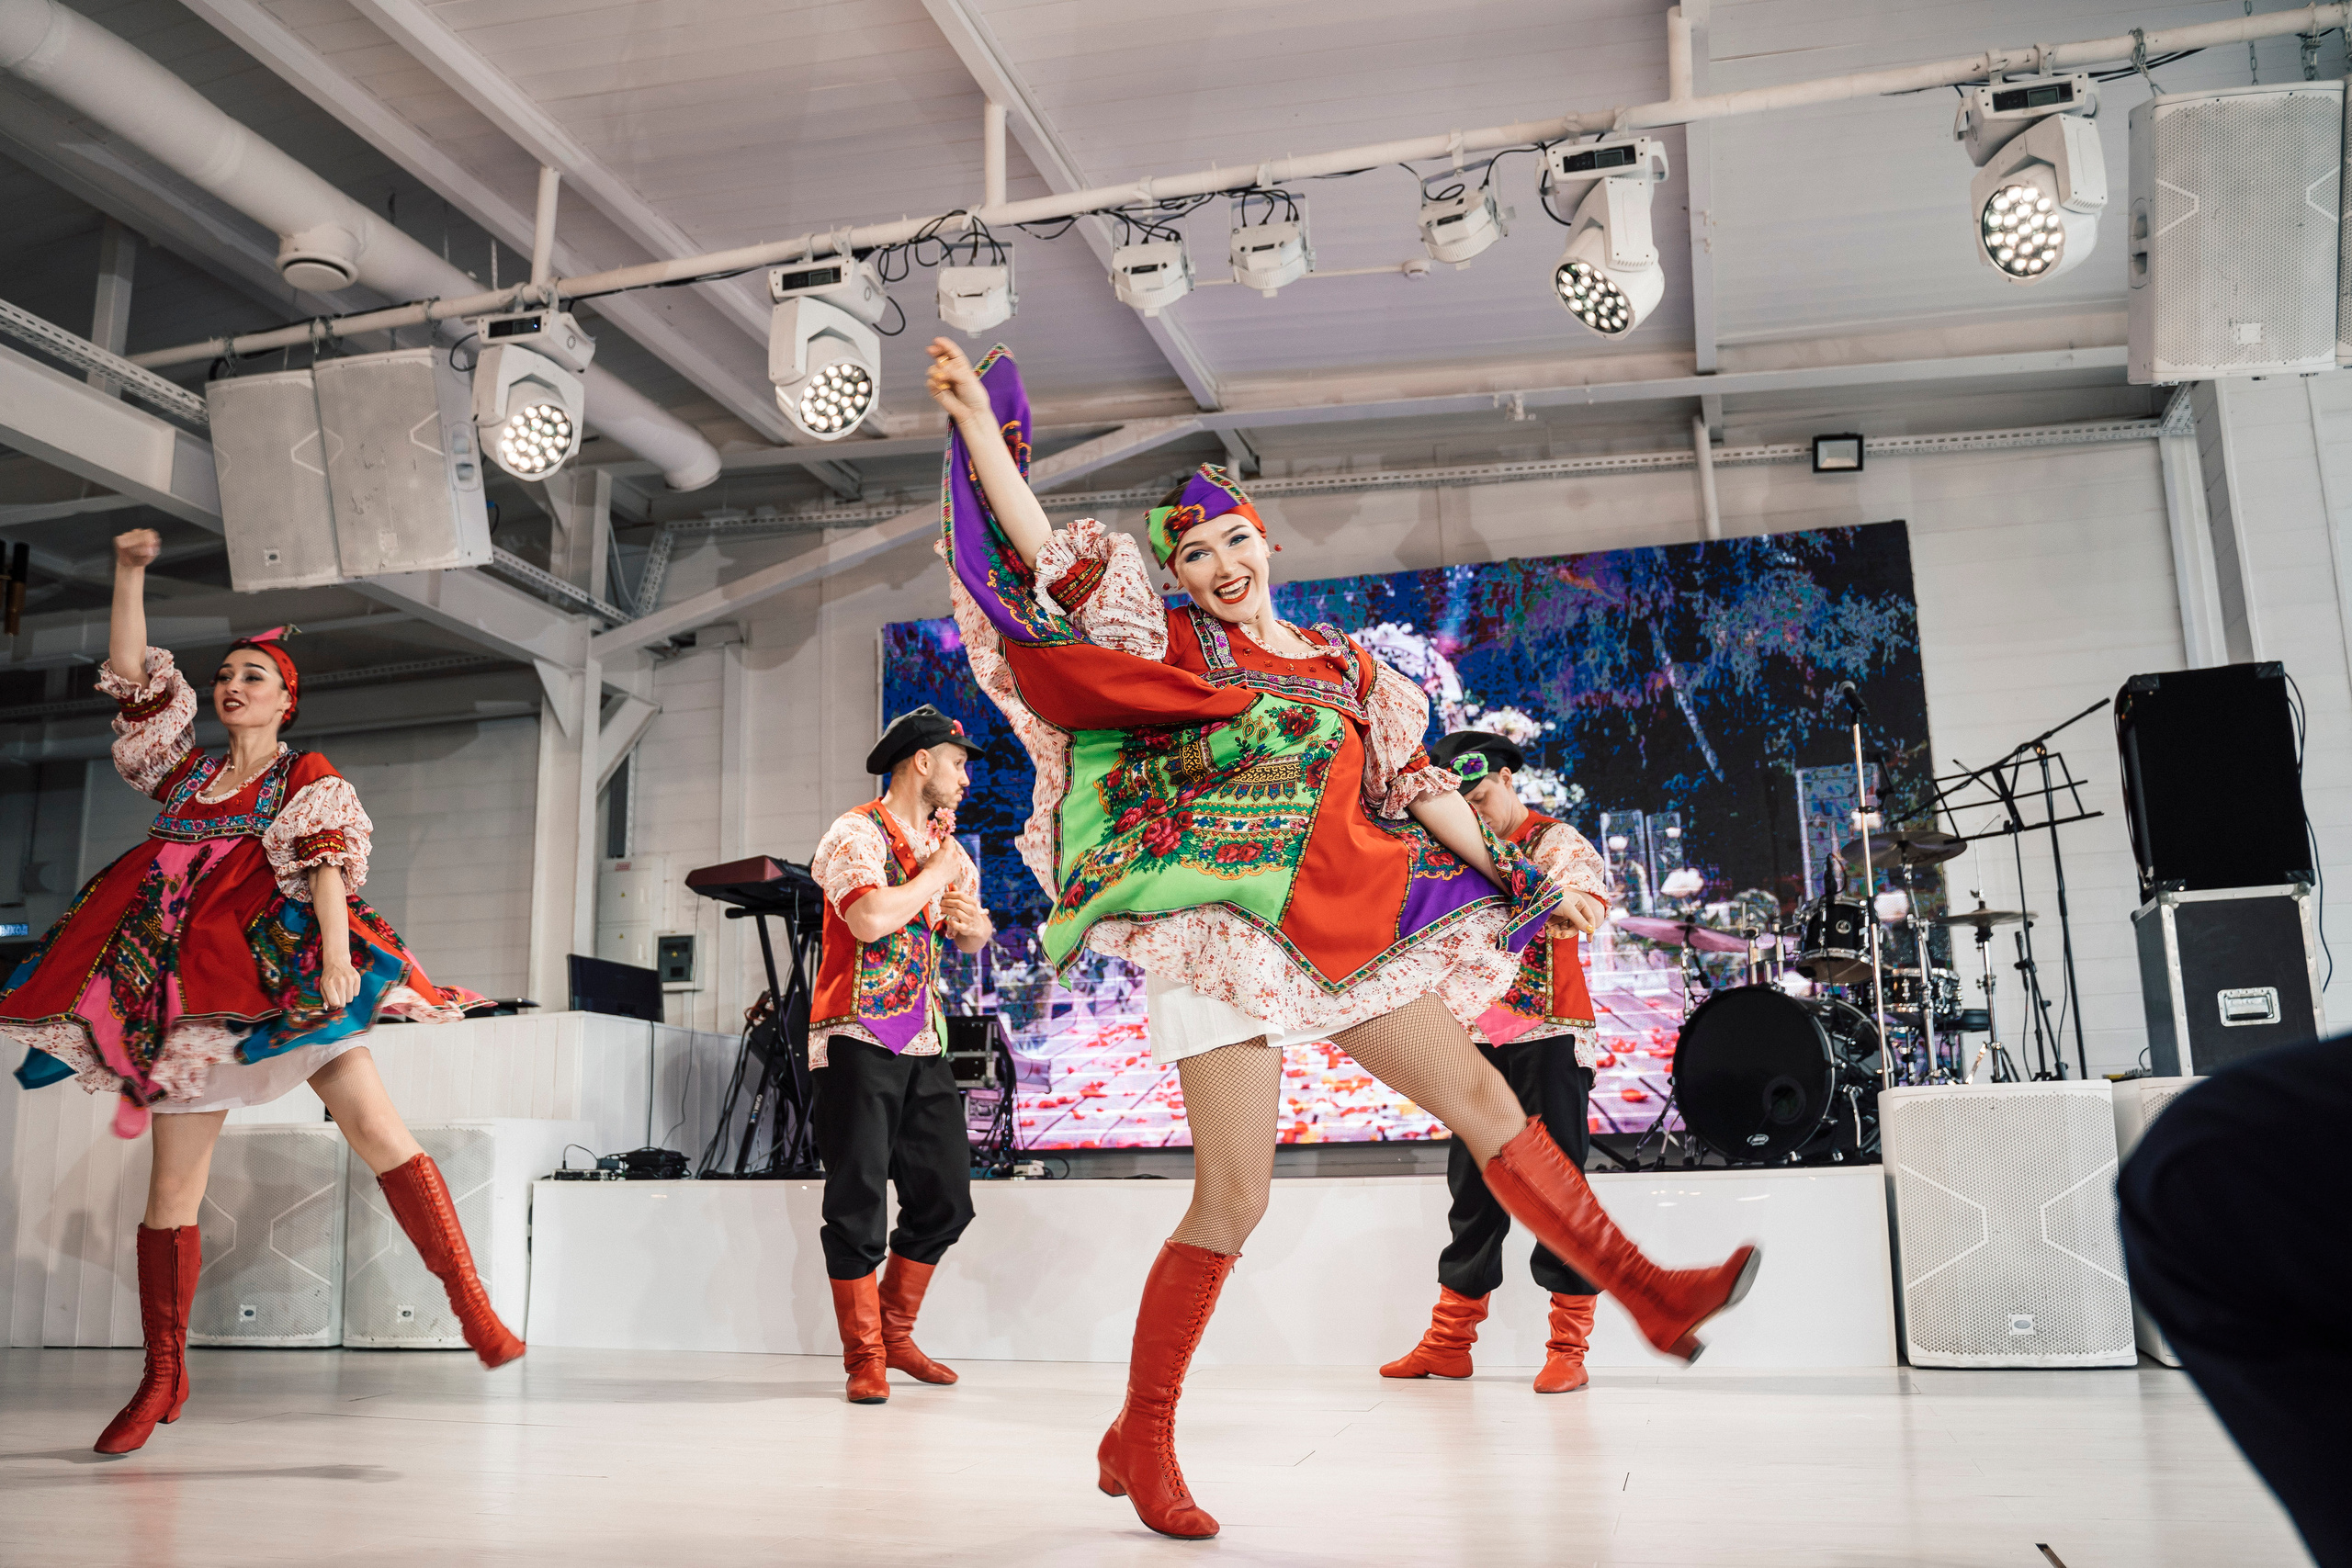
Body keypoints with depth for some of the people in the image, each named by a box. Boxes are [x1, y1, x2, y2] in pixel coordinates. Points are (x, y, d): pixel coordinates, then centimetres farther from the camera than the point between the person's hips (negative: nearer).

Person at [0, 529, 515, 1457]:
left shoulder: (307, 779, 9)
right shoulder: (184, 772, 22)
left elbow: (326, 866, -7)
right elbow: (131, 677, 21)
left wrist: (336, 957, -23)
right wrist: (131, 573, 17)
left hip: (282, 965, -4)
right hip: (186, 982, 5)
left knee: (375, 1124, -19)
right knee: (173, 1185, 3)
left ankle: (473, 1309, -21)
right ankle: (163, 1378, 13)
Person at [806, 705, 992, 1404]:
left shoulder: (947, 844, 15)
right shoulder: (857, 833, -8)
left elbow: (974, 937, 23)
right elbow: (869, 919, -25)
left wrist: (973, 920, -1)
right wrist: (934, 873, -11)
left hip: (924, 1043, 8)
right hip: (857, 1039, -7)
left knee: (945, 1199, 9)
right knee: (858, 1202, -3)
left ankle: (895, 1334, 25)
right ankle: (864, 1360, 9)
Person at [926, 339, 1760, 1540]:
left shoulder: (1341, 664, 18)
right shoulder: (1168, 644, 5)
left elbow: (1415, 784, 20)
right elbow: (1044, 564, -2)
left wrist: (1515, 871, 16)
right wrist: (979, 420, -5)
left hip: (1340, 933, 5)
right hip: (1220, 929, -5)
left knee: (1483, 1098, 6)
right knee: (1234, 1194, -10)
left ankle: (1652, 1298, 16)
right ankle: (1139, 1441, 5)